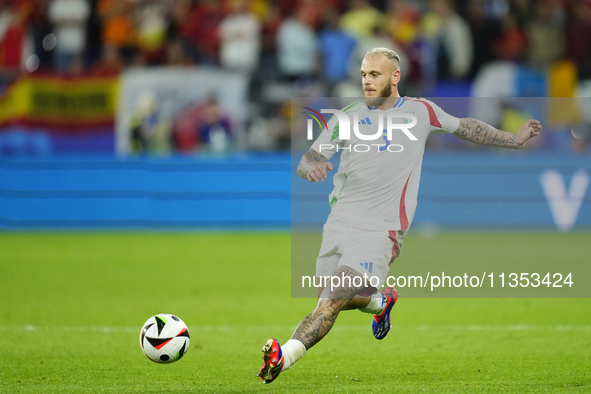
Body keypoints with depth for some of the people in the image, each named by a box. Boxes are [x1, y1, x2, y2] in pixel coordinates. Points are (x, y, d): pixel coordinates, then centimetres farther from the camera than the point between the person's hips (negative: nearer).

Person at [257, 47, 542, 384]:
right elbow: (306, 161, 6)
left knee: (332, 300, -19)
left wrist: (515, 140, 24)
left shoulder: (420, 112, 7)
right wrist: (311, 166, -19)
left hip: (382, 228, -4)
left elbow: (464, 127, 23)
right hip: (340, 222, 4)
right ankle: (381, 301, 38)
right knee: (329, 299, 9)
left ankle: (286, 356, -30)